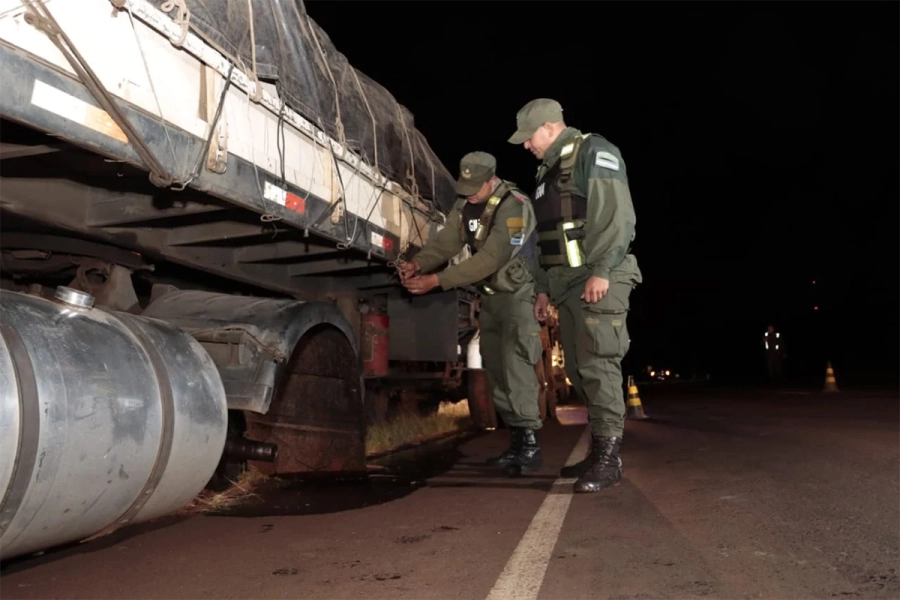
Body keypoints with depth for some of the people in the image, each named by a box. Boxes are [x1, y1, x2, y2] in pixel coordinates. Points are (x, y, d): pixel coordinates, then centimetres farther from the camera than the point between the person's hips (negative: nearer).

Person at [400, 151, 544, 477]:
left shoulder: (513, 206, -24)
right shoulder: (465, 205, 3)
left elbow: (489, 259, -31)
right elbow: (445, 241, -6)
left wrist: (436, 281, -34)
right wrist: (417, 263, -26)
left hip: (519, 293, -8)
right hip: (491, 296, 8)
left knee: (514, 363, -18)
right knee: (496, 368, 8)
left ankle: (529, 443, -13)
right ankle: (518, 442, 17)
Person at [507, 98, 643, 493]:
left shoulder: (594, 153, -2)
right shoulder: (548, 171, 24)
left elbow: (616, 214, -15)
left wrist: (601, 271, -23)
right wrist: (543, 287, 20)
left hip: (598, 280, -9)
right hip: (565, 283, 9)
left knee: (598, 365, -12)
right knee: (579, 370, 9)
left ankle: (609, 458, -7)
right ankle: (599, 450, 18)